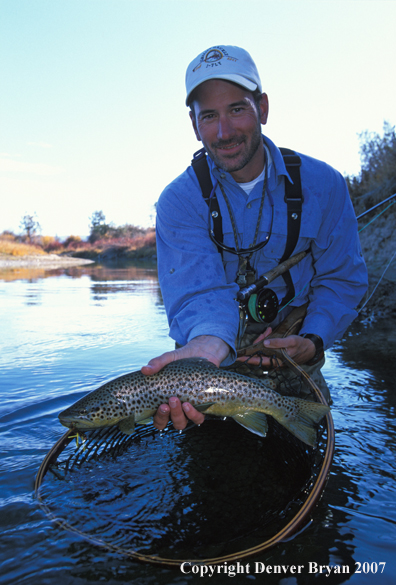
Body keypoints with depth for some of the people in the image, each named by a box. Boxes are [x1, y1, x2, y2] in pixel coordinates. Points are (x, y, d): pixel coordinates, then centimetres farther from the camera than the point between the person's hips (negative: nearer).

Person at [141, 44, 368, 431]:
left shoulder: (322, 185, -6)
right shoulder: (180, 200, -12)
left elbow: (342, 279, -1)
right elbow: (201, 289, -26)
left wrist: (313, 341, -18)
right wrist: (208, 342, -48)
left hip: (293, 363, 1)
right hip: (217, 367, 0)